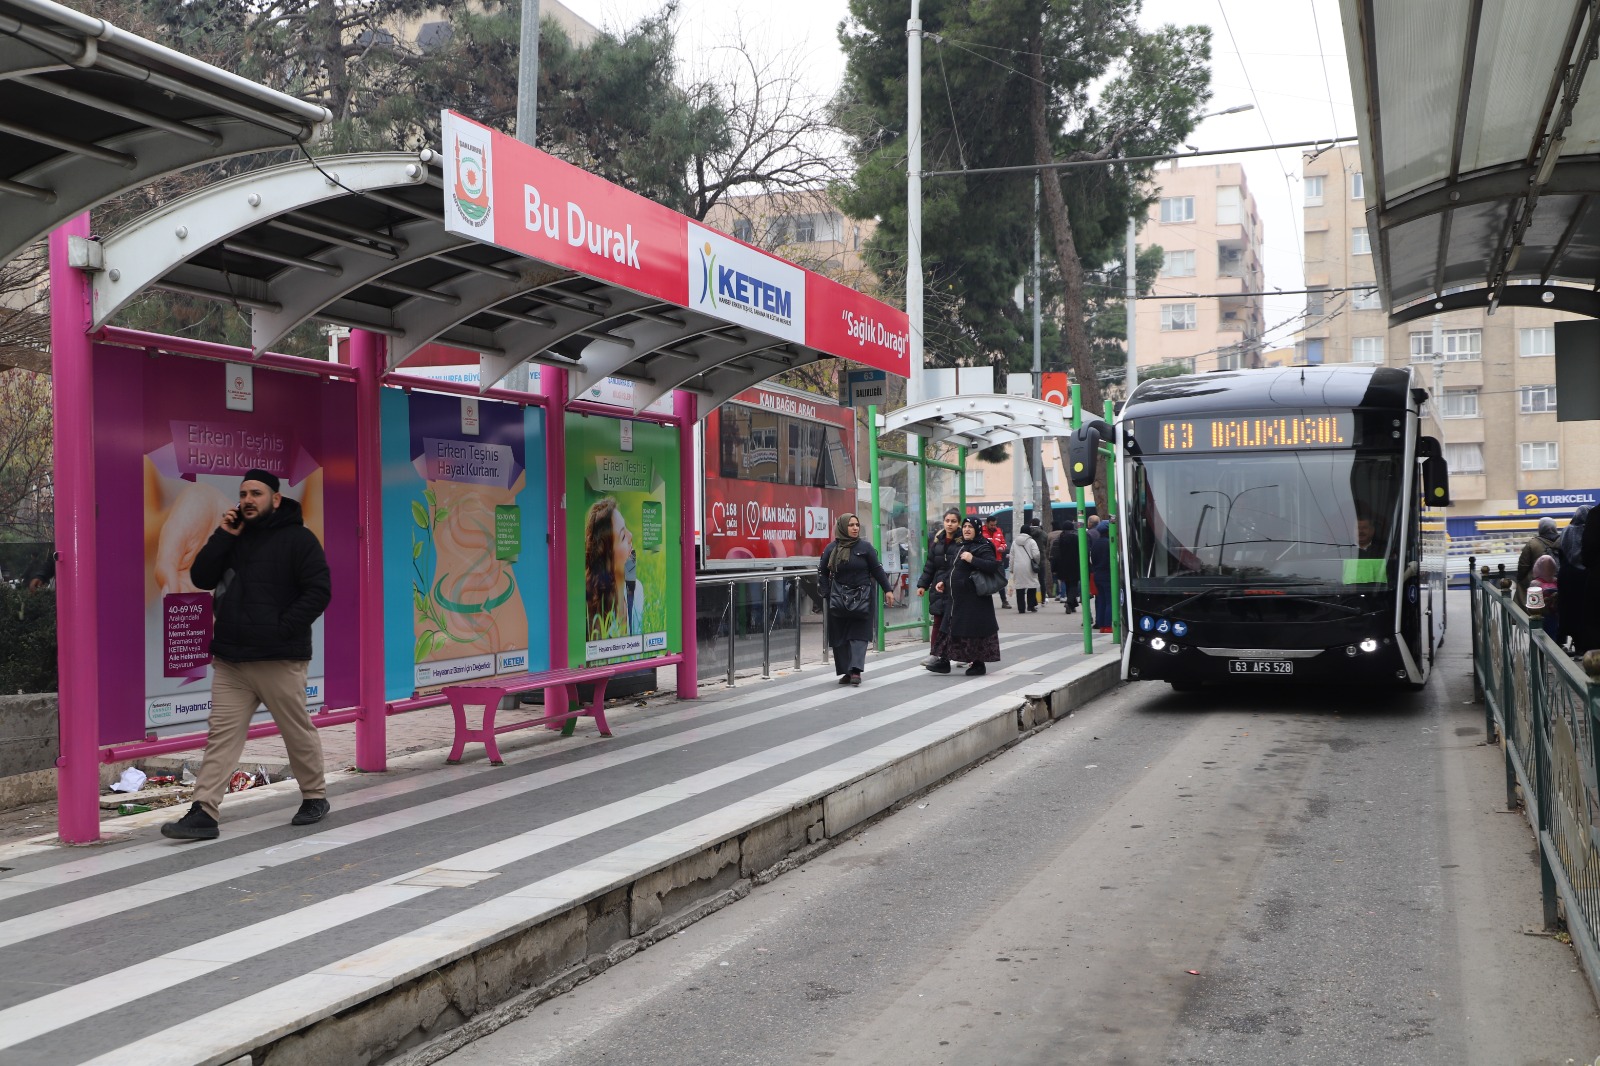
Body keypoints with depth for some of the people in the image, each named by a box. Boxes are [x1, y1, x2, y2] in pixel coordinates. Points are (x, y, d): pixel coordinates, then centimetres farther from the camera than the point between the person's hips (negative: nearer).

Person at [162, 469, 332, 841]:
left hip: (278, 660, -5)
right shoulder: (234, 538, 15)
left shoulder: (298, 539, -3)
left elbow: (319, 592, -10)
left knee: (298, 731, 6)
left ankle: (315, 798, 24)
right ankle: (203, 813, -3)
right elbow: (201, 578, 7)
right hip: (230, 660, 5)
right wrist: (223, 536, -2)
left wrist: (282, 628, -16)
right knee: (221, 734, 0)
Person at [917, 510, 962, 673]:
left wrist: (945, 582, -19)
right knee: (938, 621, 3)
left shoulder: (962, 541, -7)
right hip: (938, 586, 5)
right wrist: (923, 584, 10)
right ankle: (934, 654, 2)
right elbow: (930, 564, 14)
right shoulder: (937, 540, 11)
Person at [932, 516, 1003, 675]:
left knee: (973, 631, -4)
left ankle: (978, 664, 6)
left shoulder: (982, 548, -10)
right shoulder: (962, 547, 16)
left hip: (973, 598, -9)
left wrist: (972, 559, -29)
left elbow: (993, 565, -26)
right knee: (950, 627, 10)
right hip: (958, 597, 9)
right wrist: (945, 583, 21)